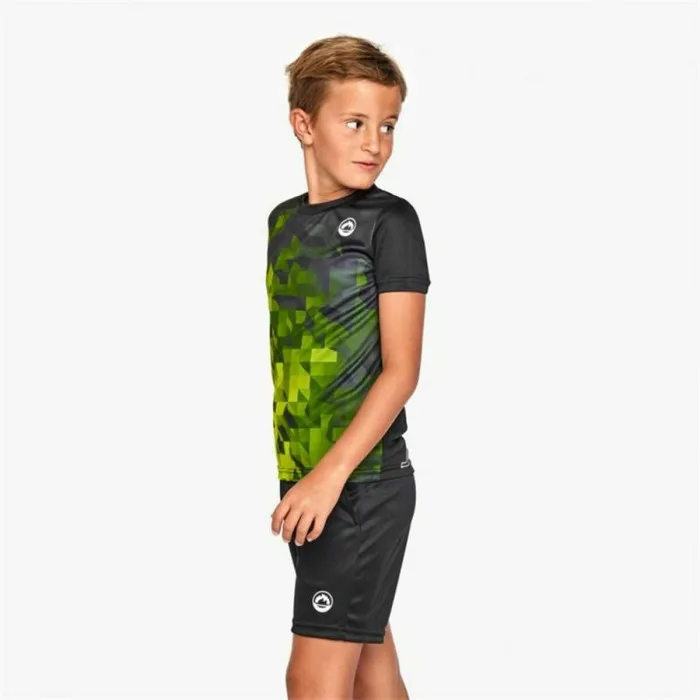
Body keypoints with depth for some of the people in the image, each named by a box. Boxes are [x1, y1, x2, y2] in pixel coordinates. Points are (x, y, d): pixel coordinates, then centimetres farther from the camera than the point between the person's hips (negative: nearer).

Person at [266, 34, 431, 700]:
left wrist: (332, 473, -21)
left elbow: (401, 369, -14)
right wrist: (291, 469, 12)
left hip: (364, 480, -6)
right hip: (305, 476, 6)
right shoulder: (284, 220, 10)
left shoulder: (390, 220, -9)